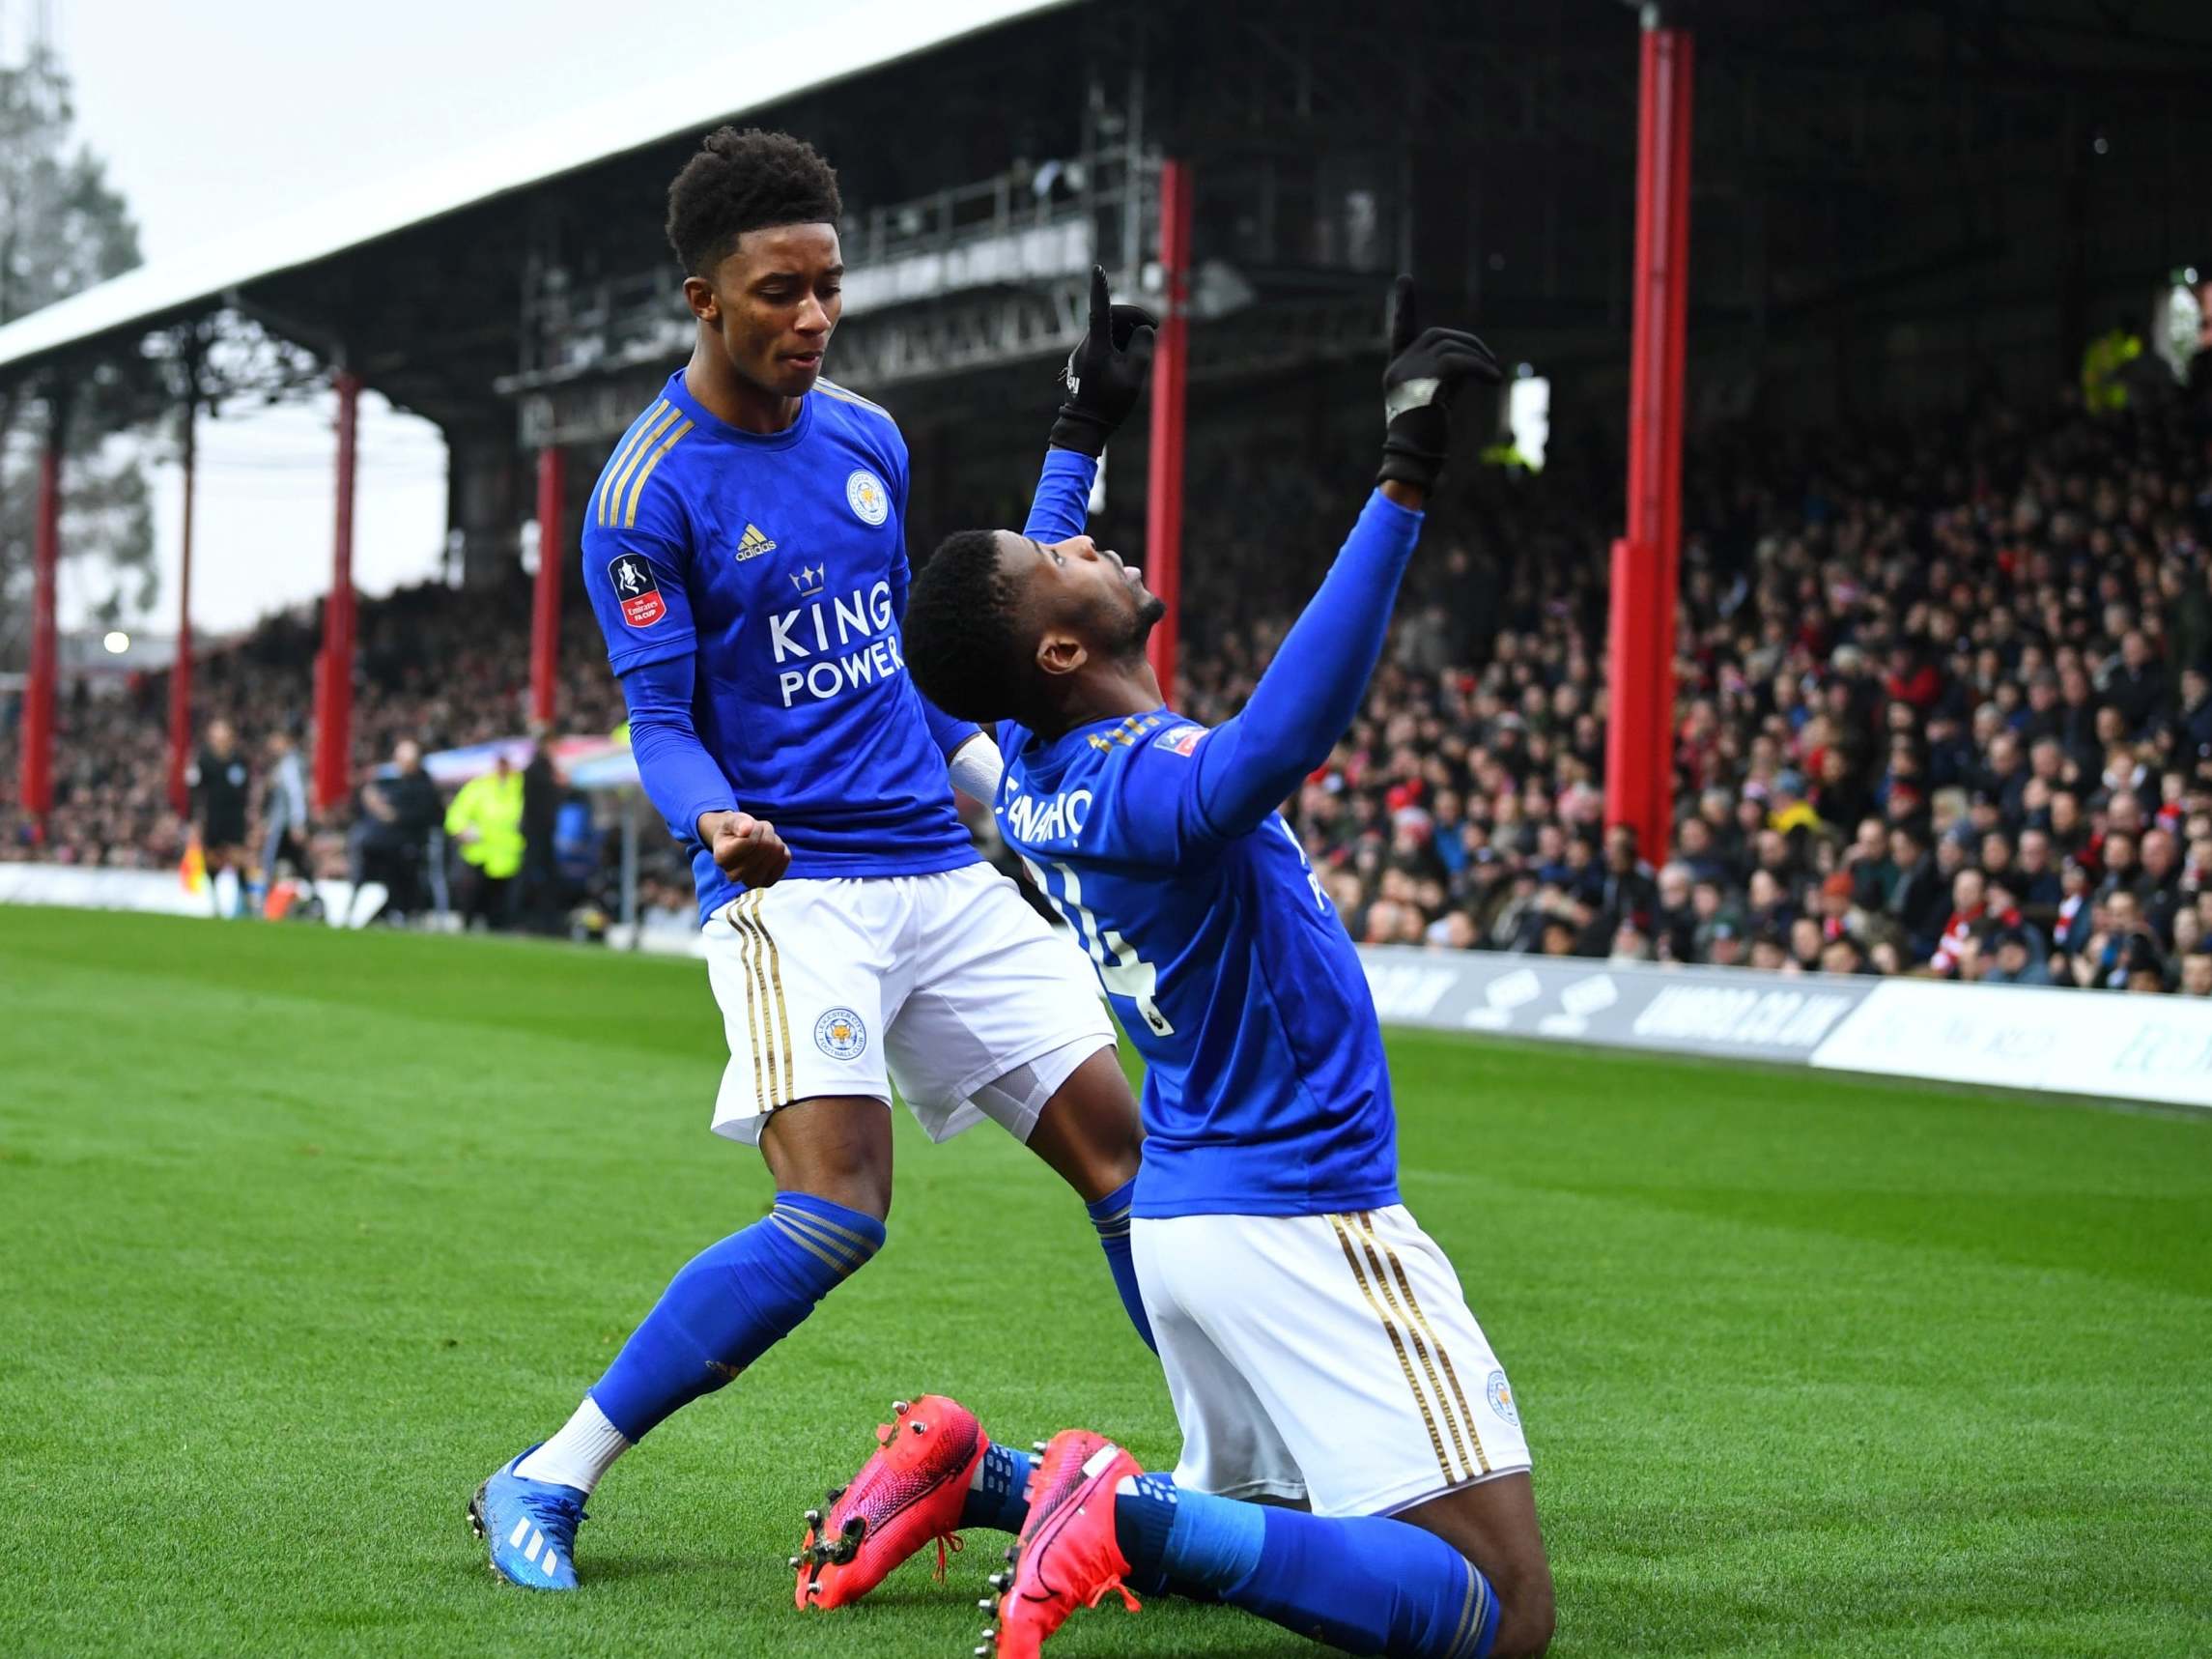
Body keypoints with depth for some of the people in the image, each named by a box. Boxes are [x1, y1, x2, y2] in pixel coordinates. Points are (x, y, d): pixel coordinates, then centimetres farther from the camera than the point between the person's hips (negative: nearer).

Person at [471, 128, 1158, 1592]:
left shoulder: (869, 438, 12)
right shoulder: (649, 492, -7)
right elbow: (661, 724, -9)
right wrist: (716, 823, -32)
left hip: (945, 871, 7)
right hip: (792, 886, -7)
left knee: (1127, 1147, 2)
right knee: (838, 1215, -21)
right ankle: (545, 1485, -11)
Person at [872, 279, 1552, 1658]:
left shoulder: (1032, 767, 4)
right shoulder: (1147, 782, -23)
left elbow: (1028, 657, 28)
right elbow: (1283, 735, -46)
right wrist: (1402, 488, -48)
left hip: (1186, 1214, 9)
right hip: (1305, 1220, -9)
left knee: (1246, 1518, 28)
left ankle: (981, 1477, 9)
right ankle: (1134, 1516, -22)